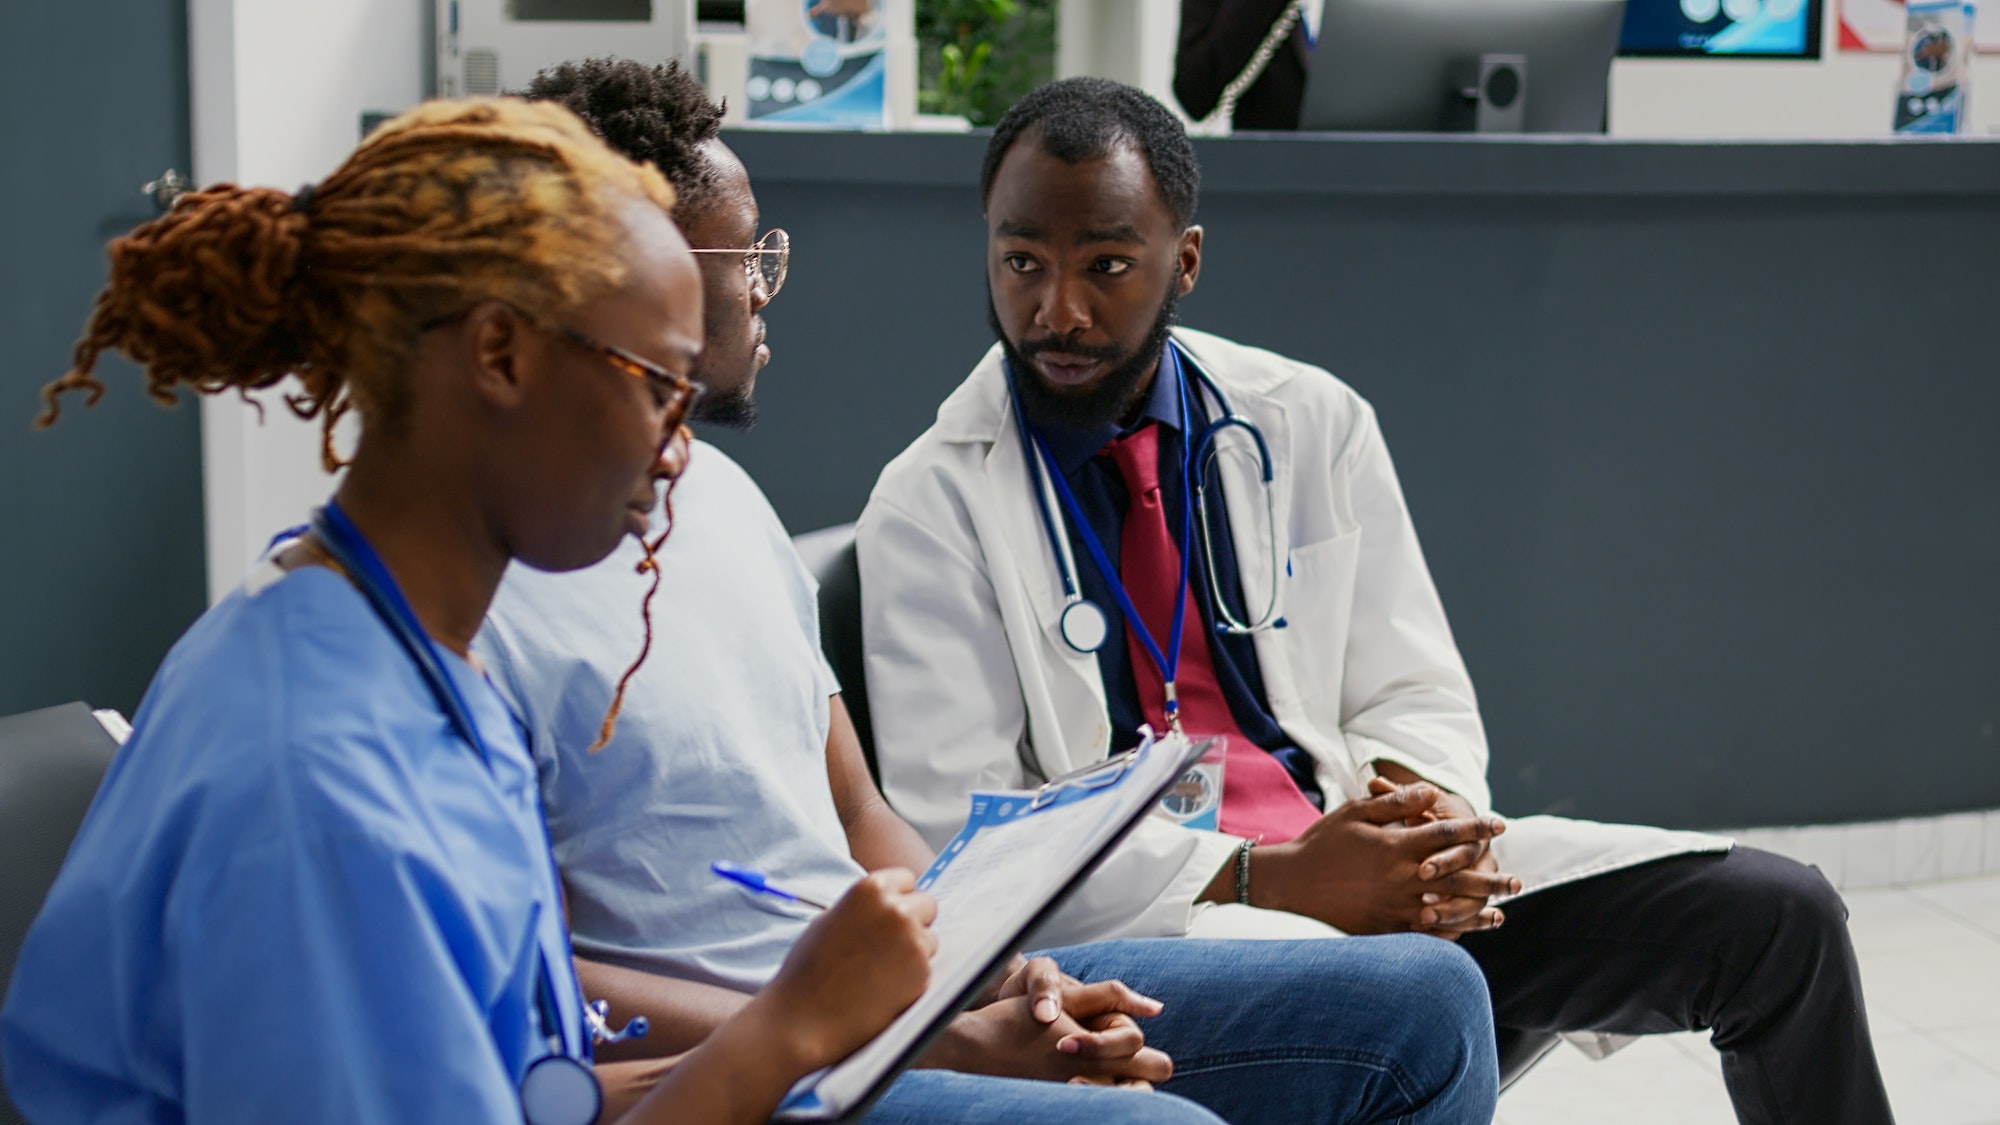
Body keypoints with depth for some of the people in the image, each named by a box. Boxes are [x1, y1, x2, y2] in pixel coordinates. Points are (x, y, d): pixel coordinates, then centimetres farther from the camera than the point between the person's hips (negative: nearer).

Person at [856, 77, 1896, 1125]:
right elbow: (956, 823, -10)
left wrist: (1427, 810, -11)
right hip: (1150, 912, -5)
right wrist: (1265, 882, -19)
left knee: (1780, 919, -7)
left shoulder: (1312, 422, 10)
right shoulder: (931, 509, -3)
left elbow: (1413, 697, 14)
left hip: (1392, 875, 5)